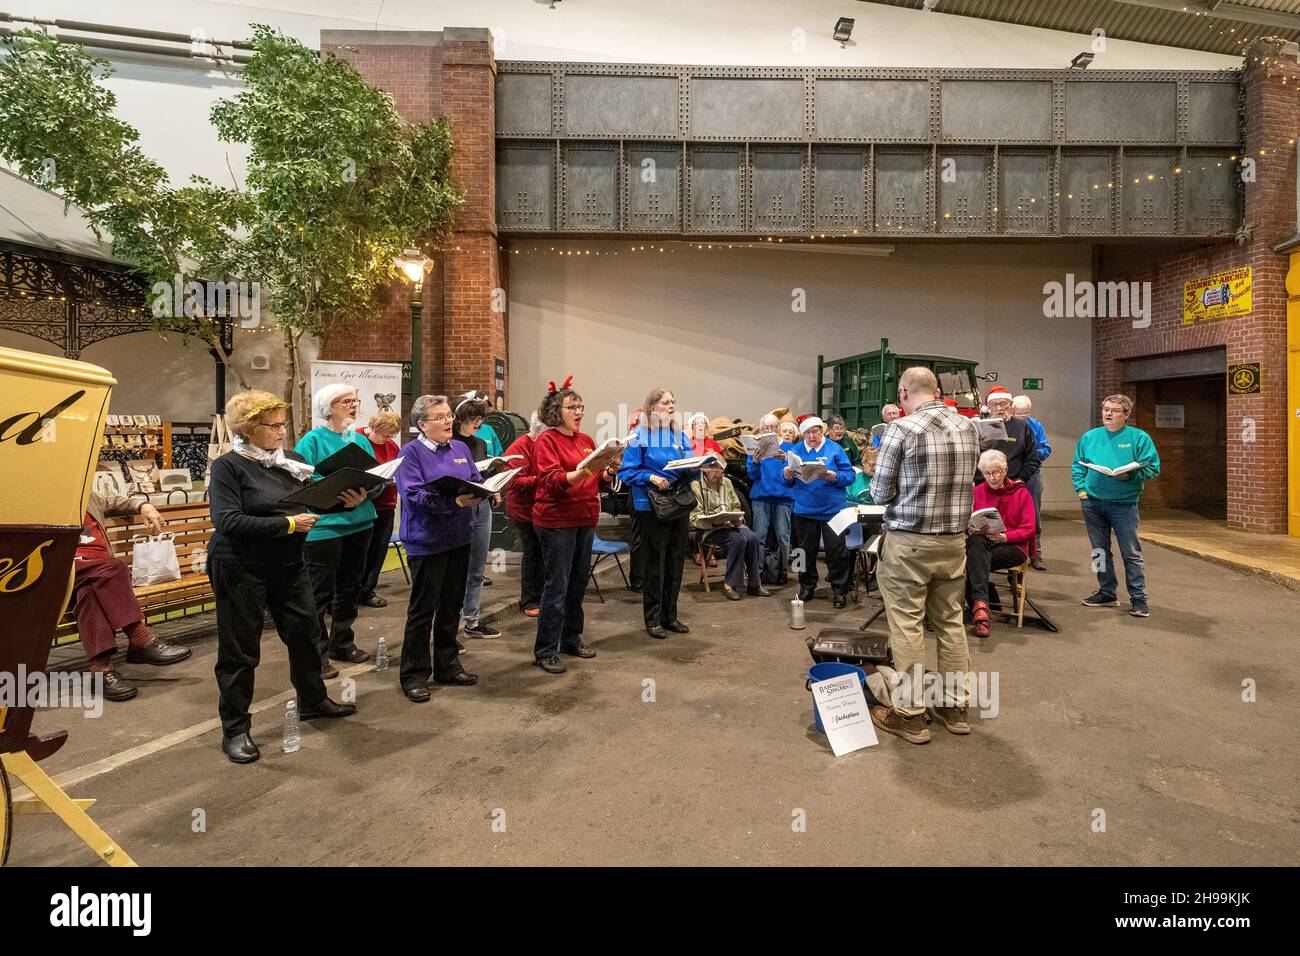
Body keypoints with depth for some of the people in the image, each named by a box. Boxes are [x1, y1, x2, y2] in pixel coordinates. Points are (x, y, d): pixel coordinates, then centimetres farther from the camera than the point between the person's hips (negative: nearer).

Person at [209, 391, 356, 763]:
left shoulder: (292, 461, 6)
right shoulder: (228, 466, -11)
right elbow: (228, 522, -22)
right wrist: (288, 524, -24)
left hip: (288, 565, 6)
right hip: (242, 570, -6)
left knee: (305, 633, 14)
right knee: (240, 650, 5)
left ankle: (312, 701, 35)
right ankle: (235, 730, 20)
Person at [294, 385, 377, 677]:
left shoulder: (361, 440, 10)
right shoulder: (312, 440, -7)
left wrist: (362, 496, -14)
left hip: (359, 523, 7)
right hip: (324, 526, -6)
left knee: (350, 587, 16)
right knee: (320, 593, 1)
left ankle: (342, 643, 32)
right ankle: (316, 654, 12)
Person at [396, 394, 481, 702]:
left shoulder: (460, 448, 11)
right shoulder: (412, 452, -9)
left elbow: (477, 480, 12)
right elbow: (413, 494, -19)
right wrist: (454, 502, -27)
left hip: (458, 538, 7)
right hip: (427, 541, -6)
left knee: (452, 606, 15)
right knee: (423, 609, 3)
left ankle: (447, 665, 30)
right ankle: (414, 675, 16)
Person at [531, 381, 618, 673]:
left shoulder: (586, 440, 13)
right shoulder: (547, 440, -7)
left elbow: (599, 481, 16)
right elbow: (553, 482, -17)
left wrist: (608, 469, -6)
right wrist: (586, 470, -29)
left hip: (585, 520, 7)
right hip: (556, 521, -7)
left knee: (579, 583, 13)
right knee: (557, 586, -3)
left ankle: (571, 638, 28)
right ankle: (545, 651, 7)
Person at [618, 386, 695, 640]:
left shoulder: (681, 436, 11)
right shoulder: (640, 436, -6)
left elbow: (691, 471, 11)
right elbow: (627, 471, -10)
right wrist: (650, 477, -22)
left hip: (680, 504, 6)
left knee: (676, 560, 11)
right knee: (655, 561, 1)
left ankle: (670, 615, 24)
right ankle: (653, 618, 14)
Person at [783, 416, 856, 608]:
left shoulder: (834, 449, -2)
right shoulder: (796, 450, 5)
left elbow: (850, 475, -6)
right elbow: (788, 483, 5)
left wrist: (834, 477, -24)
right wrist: (787, 475, -17)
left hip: (833, 508, -2)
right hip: (805, 510, 3)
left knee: (836, 552, 1)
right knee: (806, 550, 12)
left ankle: (839, 590, 15)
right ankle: (807, 586, 27)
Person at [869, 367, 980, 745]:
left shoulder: (902, 429, -12)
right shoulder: (969, 427, 5)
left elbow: (880, 493, -8)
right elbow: (965, 479, 14)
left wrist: (890, 490, 13)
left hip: (909, 541, -6)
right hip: (954, 540, 6)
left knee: (907, 625, 3)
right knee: (950, 621, 15)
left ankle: (910, 714, 11)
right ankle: (954, 706, 26)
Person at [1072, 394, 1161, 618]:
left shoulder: (1139, 437, -2)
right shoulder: (1089, 437, 8)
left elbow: (1152, 467, -5)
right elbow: (1077, 466, 13)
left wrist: (1130, 475, -21)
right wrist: (1081, 489, 1)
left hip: (1124, 503, -4)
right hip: (1092, 502, 4)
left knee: (1131, 553, -1)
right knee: (1100, 551, 12)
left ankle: (1138, 598, 8)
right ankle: (1107, 593, 24)